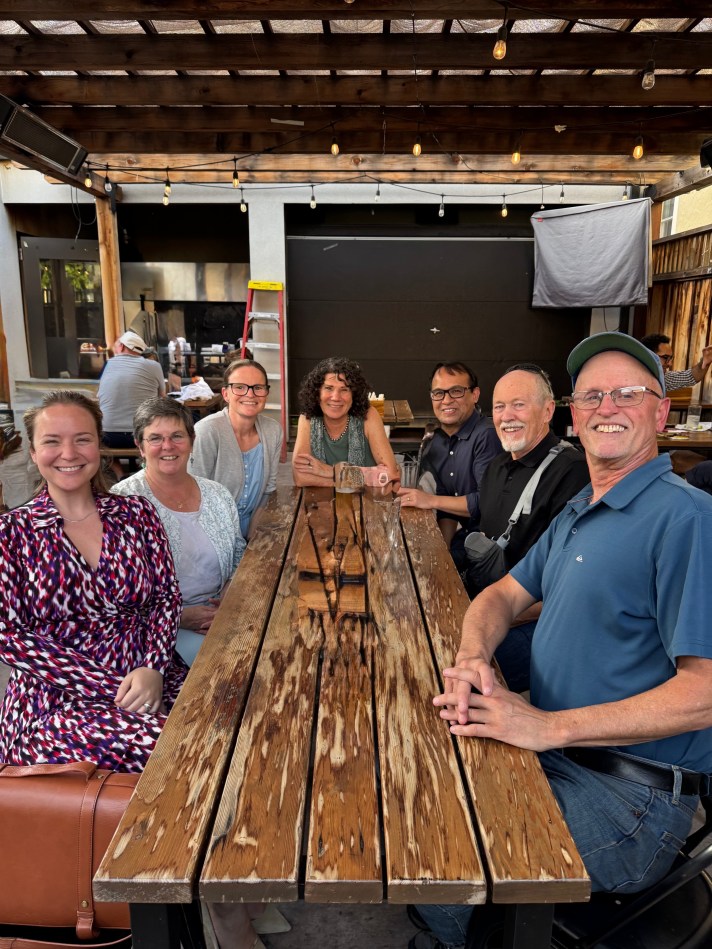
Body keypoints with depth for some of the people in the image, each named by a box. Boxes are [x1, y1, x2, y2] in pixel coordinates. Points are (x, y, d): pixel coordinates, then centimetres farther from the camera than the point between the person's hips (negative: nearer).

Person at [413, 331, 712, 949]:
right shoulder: (577, 513, 11)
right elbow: (503, 596, 13)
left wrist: (549, 727, -25)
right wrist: (472, 658, -9)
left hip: (629, 802, -8)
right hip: (553, 748, 8)